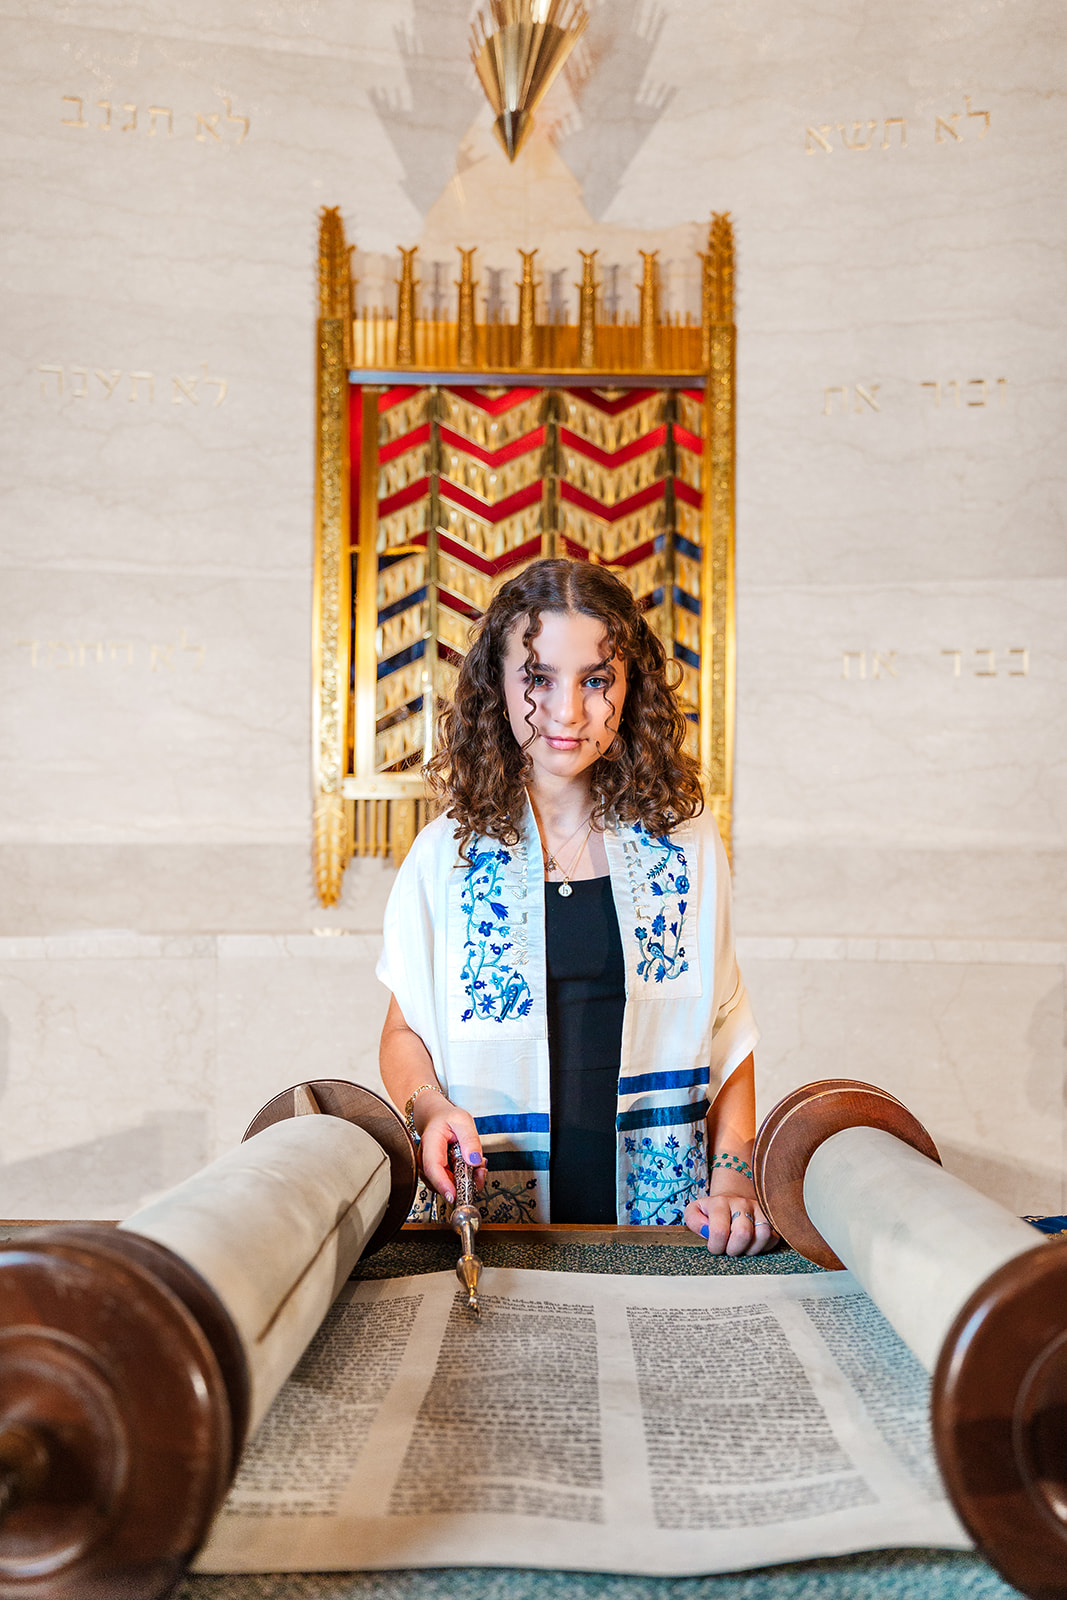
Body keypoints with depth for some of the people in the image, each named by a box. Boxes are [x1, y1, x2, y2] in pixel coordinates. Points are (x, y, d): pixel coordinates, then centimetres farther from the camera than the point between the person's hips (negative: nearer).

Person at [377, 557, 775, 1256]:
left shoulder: (689, 844, 5)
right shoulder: (447, 854, 3)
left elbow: (729, 1030, 11)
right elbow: (405, 1030, 11)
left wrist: (733, 1173, -2)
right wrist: (429, 1108, -9)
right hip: (489, 1223, 0)